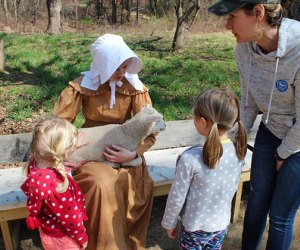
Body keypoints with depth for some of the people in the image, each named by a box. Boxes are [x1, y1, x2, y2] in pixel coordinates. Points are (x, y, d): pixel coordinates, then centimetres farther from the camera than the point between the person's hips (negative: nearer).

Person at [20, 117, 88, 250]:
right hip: (62, 238, -7)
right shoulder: (57, 186, -43)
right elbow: (69, 218, -28)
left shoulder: (35, 163, -20)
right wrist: (82, 238, -11)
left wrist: (72, 142, 9)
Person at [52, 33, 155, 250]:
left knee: (141, 184, -26)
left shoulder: (134, 86, -7)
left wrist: (133, 154, -26)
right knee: (103, 186, -31)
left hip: (123, 147, 1)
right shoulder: (83, 85, -10)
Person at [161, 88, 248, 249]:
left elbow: (177, 198, -20)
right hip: (222, 224, 5)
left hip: (195, 227, -4)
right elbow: (233, 187, 1)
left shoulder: (190, 158, -31)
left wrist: (169, 223, -2)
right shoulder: (238, 152, -14)